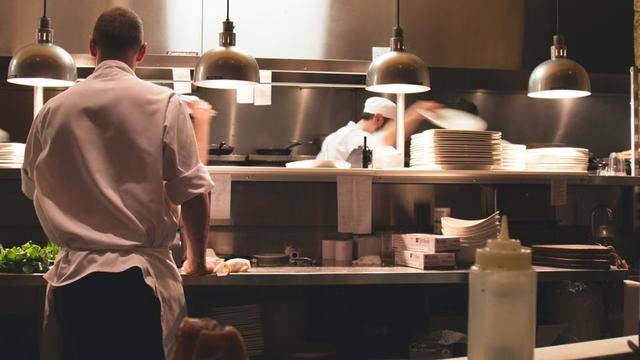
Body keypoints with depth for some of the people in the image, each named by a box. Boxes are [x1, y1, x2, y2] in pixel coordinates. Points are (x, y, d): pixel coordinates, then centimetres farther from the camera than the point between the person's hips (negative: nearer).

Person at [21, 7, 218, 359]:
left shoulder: (54, 109, 4)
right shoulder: (163, 104, -6)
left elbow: (31, 186, 17)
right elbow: (193, 191, -7)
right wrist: (197, 260, 8)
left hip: (72, 277, 3)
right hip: (139, 277, -3)